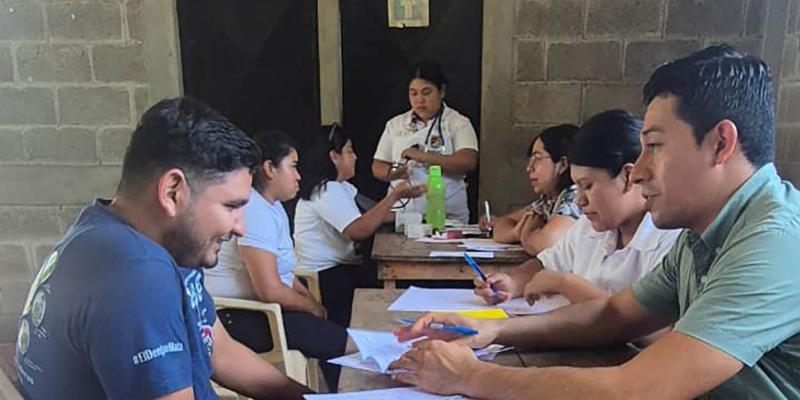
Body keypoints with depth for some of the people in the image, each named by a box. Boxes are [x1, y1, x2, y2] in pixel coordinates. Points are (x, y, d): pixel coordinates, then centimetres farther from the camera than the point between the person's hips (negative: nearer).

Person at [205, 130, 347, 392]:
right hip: (237, 316, -10)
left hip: (258, 305, 10)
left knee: (334, 322, 6)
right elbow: (270, 291, -25)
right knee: (337, 341, -16)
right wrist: (312, 307, -9)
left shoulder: (272, 205, 12)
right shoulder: (256, 211, -21)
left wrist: (312, 299, 2)